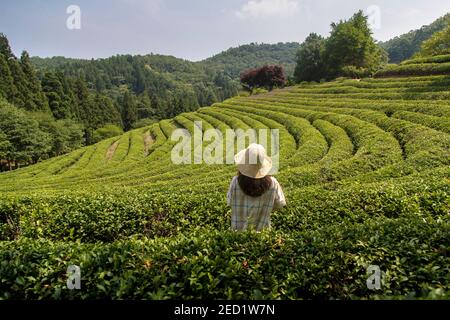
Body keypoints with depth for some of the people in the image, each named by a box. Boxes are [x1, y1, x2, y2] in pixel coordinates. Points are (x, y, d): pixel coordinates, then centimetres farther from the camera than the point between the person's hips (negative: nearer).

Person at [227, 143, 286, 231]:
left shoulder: (236, 182, -23)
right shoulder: (272, 183, -19)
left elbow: (229, 203, -8)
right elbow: (280, 204, -5)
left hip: (239, 228, 0)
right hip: (262, 229, 0)